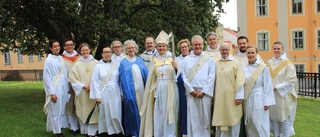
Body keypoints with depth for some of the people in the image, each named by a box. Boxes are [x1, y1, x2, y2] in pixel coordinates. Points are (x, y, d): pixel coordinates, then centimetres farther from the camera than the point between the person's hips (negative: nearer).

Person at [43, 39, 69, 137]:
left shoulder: (61, 58, 8)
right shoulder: (48, 60, -10)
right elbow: (47, 78, -12)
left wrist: (66, 88, 10)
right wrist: (51, 93, -16)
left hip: (63, 88, 6)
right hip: (55, 89, -6)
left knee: (61, 110, 13)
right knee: (55, 110, 2)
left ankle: (57, 127, 27)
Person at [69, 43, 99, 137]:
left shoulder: (95, 62, -1)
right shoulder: (77, 64, -1)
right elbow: (72, 77, -3)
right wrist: (83, 86, -8)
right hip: (82, 92, 0)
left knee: (93, 111, 0)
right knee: (83, 111, 5)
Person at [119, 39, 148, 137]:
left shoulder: (140, 60, 12)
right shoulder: (123, 63, 1)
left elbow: (146, 75, 6)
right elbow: (124, 80, -6)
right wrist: (127, 94, -15)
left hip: (141, 90, 3)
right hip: (131, 91, -3)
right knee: (133, 112, 1)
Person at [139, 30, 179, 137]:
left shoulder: (172, 58, 4)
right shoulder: (154, 60, 8)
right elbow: (151, 78, 10)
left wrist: (176, 67, -23)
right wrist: (152, 92, 6)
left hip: (170, 90, -1)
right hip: (158, 90, 2)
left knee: (169, 114, 2)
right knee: (158, 114, 5)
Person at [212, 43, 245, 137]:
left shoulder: (235, 63, -4)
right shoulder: (217, 64, 8)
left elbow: (239, 81, -8)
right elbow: (215, 80, 11)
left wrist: (239, 96, -12)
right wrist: (214, 96, 8)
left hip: (231, 96, -3)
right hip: (220, 97, 3)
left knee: (232, 119, 4)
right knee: (220, 119, 8)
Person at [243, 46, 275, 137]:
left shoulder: (263, 67, -6)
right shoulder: (244, 67, 4)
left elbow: (267, 85, -6)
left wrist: (267, 102, -8)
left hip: (259, 99, -4)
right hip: (247, 99, 4)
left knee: (259, 124, 0)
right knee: (249, 124, 11)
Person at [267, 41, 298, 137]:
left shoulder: (288, 63, -7)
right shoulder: (270, 63, 9)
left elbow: (291, 81, -11)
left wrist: (276, 87, -16)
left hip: (283, 96, -5)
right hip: (271, 96, 5)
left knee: (284, 119, 1)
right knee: (274, 118, 10)